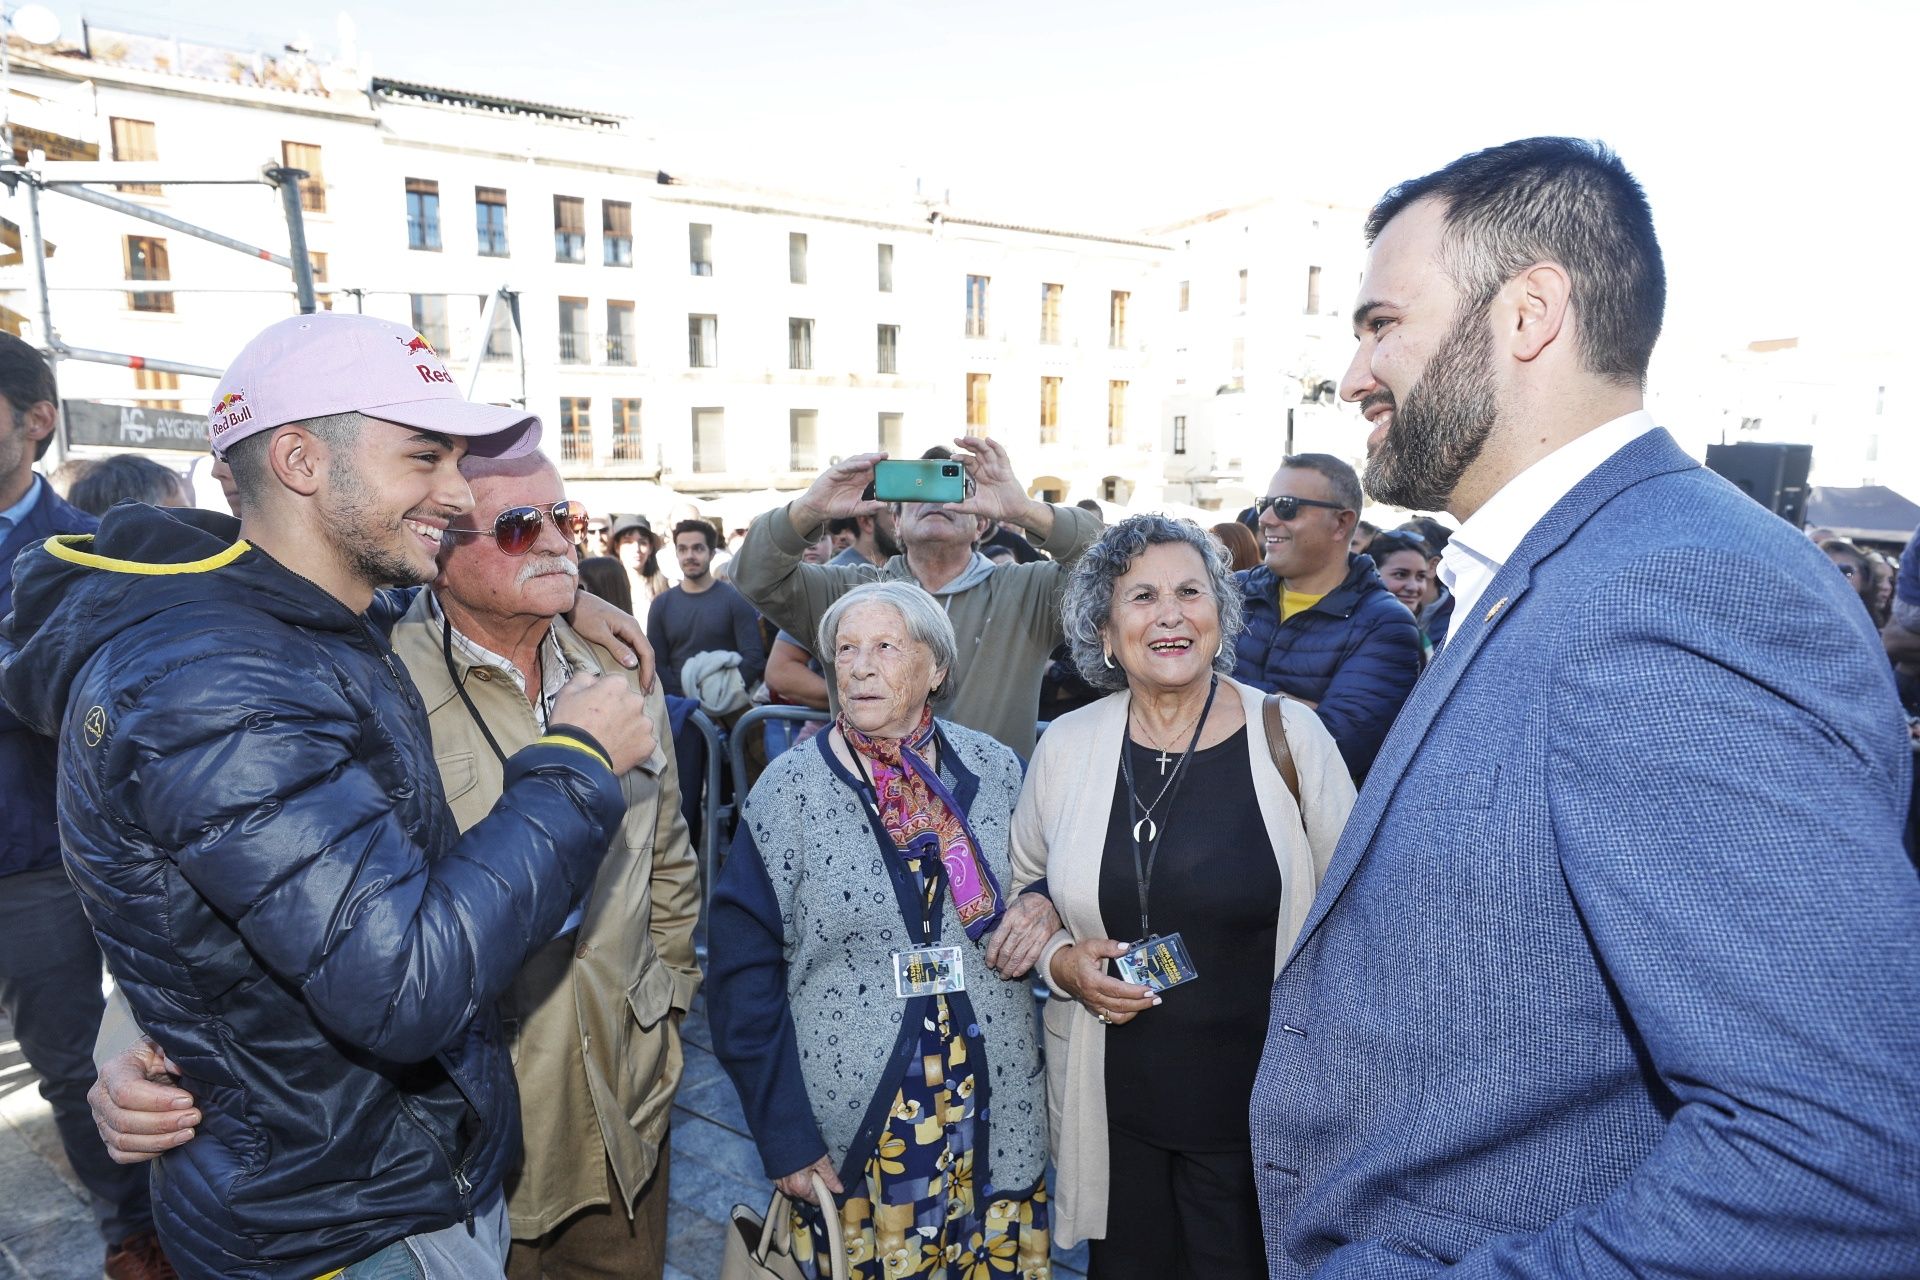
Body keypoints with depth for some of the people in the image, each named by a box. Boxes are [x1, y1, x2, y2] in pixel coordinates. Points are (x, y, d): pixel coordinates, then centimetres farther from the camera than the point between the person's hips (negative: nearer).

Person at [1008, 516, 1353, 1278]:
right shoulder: (1066, 745, -4)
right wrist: (1062, 962, -9)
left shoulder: (1291, 734, -9)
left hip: (1262, 1100, -1)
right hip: (1112, 1104, 2)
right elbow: (1018, 891, 9)